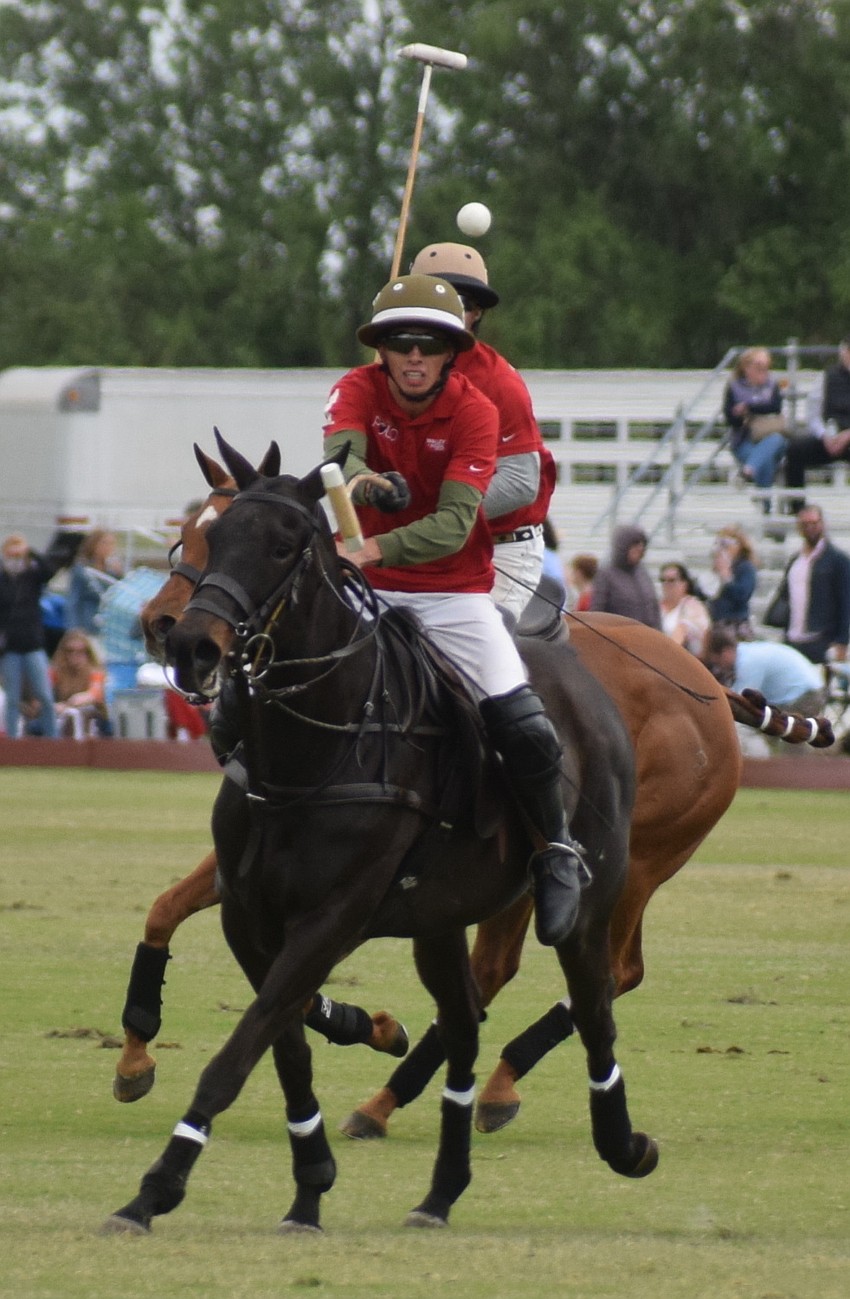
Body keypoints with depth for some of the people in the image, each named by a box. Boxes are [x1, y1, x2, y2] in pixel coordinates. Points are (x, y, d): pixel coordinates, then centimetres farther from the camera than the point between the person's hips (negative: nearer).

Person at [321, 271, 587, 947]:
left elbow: (454, 523, -22)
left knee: (526, 730, -16)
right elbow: (339, 451, -28)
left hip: (455, 595, -1)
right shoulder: (358, 390, -6)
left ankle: (558, 850, 8)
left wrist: (377, 550, -38)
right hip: (370, 590, 1)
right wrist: (364, 480, -53)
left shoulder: (475, 410, -11)